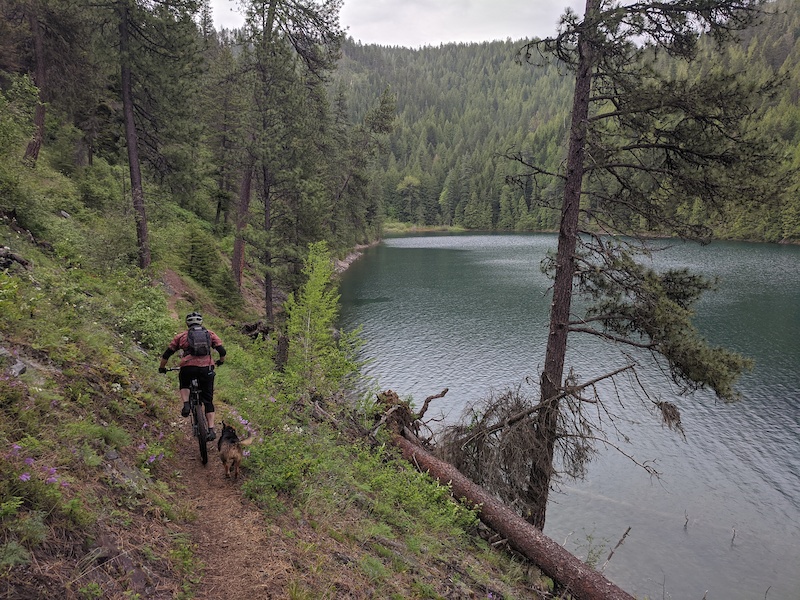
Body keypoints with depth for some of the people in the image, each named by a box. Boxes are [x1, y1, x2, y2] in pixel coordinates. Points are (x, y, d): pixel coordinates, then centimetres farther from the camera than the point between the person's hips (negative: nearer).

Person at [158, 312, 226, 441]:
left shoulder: (181, 336, 16)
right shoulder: (210, 334, 17)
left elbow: (166, 354, 18)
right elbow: (222, 351, 10)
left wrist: (162, 368, 34)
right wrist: (220, 361, 31)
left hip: (188, 368, 0)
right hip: (207, 369, 1)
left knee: (183, 384, 34)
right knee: (208, 401, 12)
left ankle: (186, 404, 7)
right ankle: (211, 430, 4)